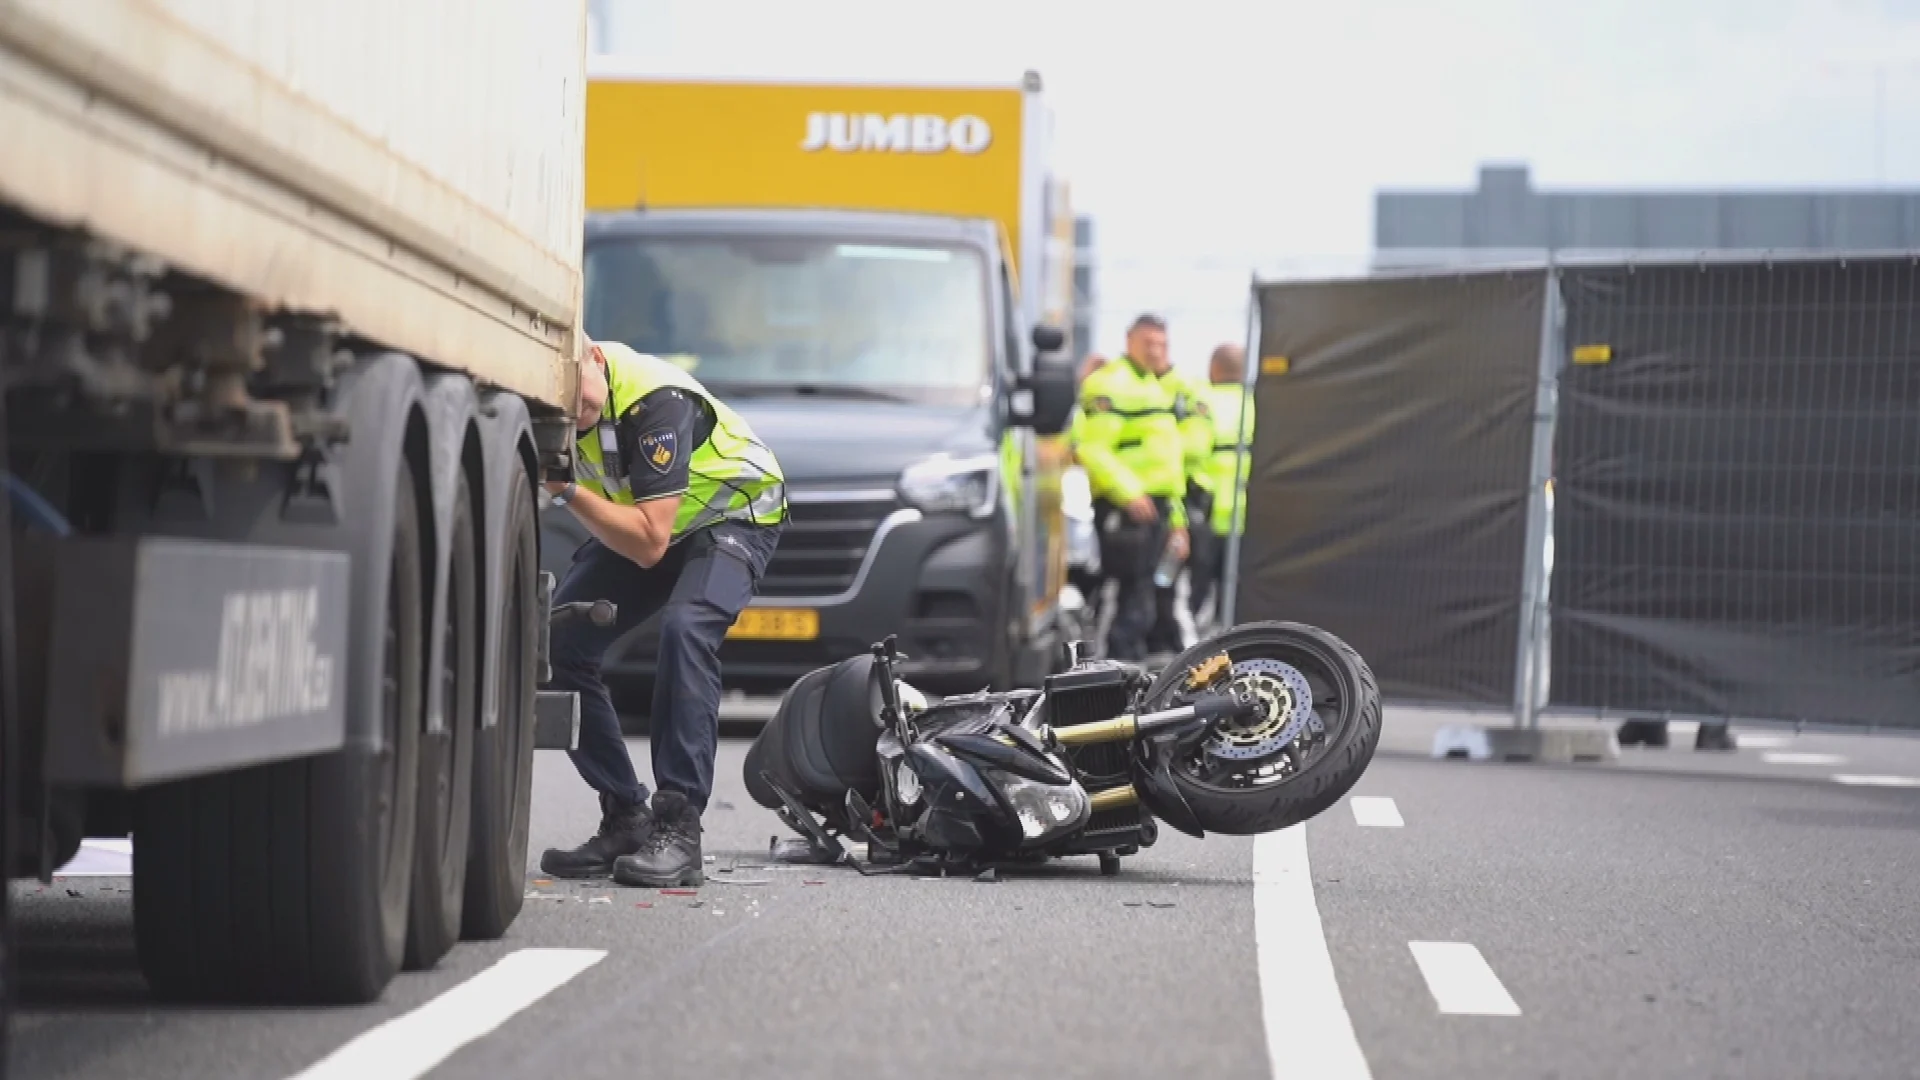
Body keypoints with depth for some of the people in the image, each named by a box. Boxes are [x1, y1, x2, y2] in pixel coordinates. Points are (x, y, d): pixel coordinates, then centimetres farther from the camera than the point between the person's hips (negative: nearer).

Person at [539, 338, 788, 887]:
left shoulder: (656, 401, -36)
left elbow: (649, 545, -36)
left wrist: (567, 489, -44)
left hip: (735, 517, -7)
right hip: (638, 522, 7)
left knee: (685, 631, -33)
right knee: (556, 641, -10)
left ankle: (678, 831, -33)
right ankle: (625, 819, -3)